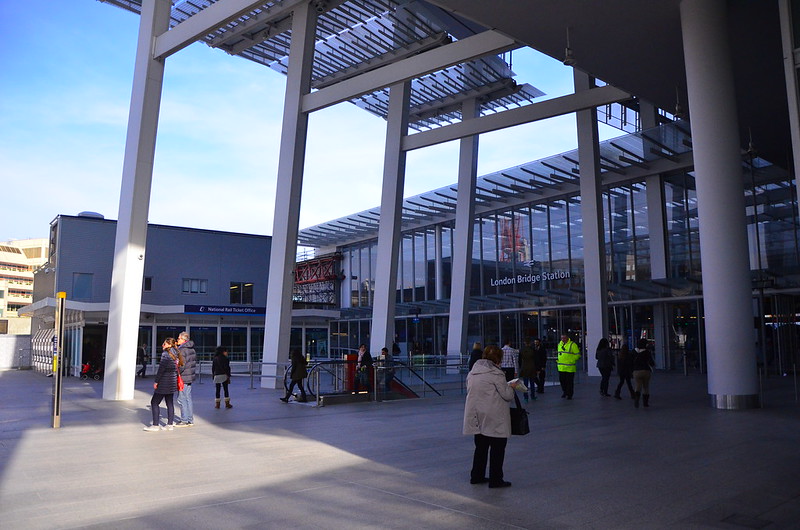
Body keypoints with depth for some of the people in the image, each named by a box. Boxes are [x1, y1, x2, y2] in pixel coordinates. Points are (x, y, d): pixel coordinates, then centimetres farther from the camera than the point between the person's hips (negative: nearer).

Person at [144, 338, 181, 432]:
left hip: (164, 382, -8)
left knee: (154, 402, -1)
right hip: (172, 382, 8)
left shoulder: (166, 354, -13)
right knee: (169, 403, 11)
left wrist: (156, 381, -12)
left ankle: (156, 425, -3)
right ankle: (170, 424, 13)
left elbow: (161, 369, -17)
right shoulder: (176, 354, 11)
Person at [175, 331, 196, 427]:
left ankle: (184, 420, 1)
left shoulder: (182, 350, -16)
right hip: (190, 376, 9)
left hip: (183, 378, -9)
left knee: (181, 399, -2)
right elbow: (194, 362, 19)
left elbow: (181, 365, -21)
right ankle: (190, 420, 17)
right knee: (188, 398, 13)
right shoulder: (192, 349, 12)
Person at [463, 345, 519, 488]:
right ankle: (495, 479, 8)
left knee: (481, 446, 17)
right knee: (497, 448, 4)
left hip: (477, 416, 7)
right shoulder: (496, 374, -14)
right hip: (494, 418, -7)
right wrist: (511, 387, 11)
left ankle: (477, 476, 25)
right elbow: (507, 395, -11)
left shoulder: (472, 372, 9)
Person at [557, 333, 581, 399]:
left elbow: (577, 355, -7)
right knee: (561, 380, 10)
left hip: (570, 368, -6)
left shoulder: (572, 345, -7)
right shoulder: (559, 344, 12)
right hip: (561, 367, 6)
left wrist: (571, 360, -10)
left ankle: (569, 394, 12)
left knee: (569, 382, 0)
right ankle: (564, 392, 30)